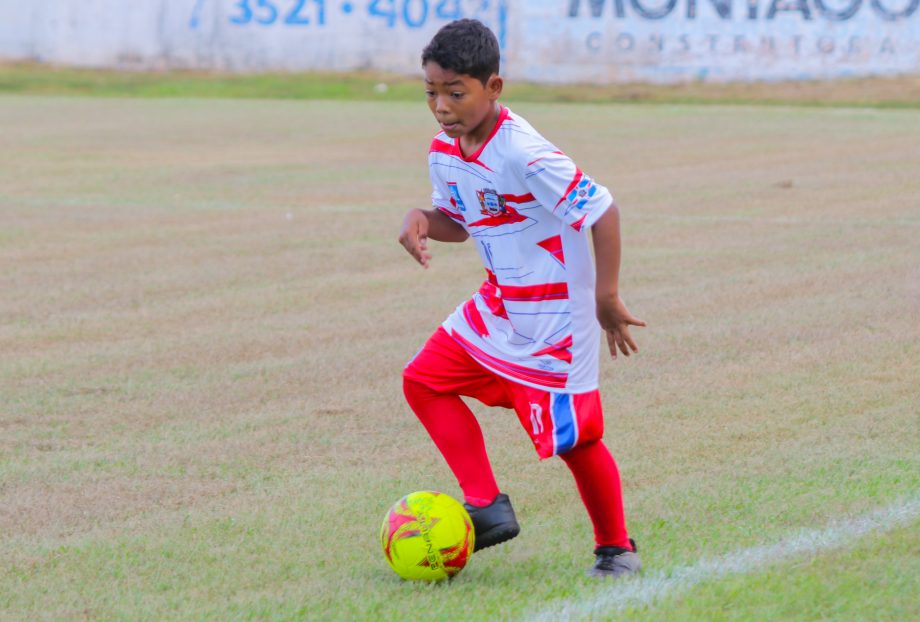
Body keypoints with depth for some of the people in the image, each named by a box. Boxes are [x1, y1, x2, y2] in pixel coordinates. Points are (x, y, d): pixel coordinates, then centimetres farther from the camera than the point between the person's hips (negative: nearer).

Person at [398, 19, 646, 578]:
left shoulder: (524, 154, -27)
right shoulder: (444, 152, -1)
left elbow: (603, 211, -23)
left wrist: (607, 297, -23)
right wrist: (422, 219, -8)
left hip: (557, 313, -8)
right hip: (497, 307, 8)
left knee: (573, 437, -2)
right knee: (425, 380, 3)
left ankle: (616, 547, 18)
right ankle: (487, 505, 5)